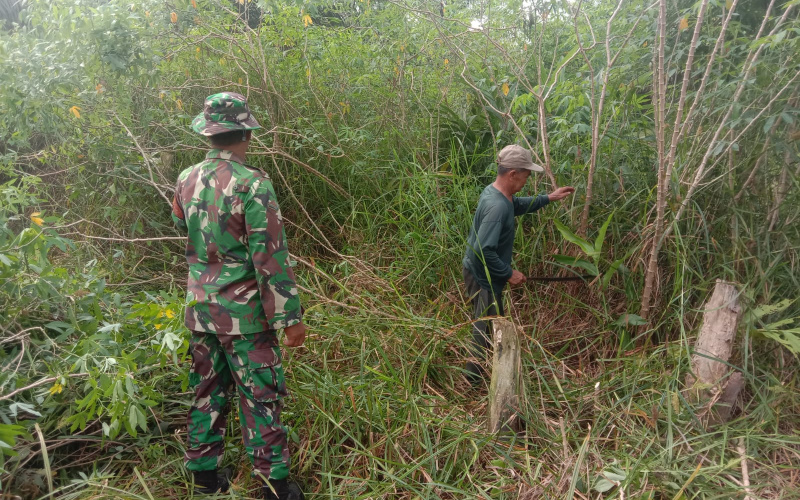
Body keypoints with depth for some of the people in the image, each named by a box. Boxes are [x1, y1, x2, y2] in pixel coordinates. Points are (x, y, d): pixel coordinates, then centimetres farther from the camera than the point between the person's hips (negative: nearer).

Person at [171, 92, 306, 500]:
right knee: (260, 397, 6)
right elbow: (272, 259, -20)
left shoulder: (187, 180, 1)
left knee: (208, 389, 19)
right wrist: (290, 318, -13)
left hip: (199, 307, 6)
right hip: (243, 312, -6)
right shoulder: (252, 185, -20)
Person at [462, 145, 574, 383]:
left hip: (482, 273, 10)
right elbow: (484, 251, -34)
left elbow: (519, 205, 24)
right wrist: (509, 273, -22)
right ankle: (474, 379, 22)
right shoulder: (497, 206, -31)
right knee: (486, 328, 6)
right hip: (483, 277, -10)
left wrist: (549, 198, 22)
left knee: (487, 324, 25)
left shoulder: (495, 191, 0)